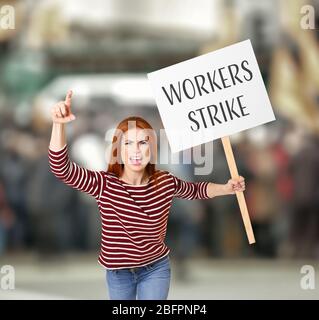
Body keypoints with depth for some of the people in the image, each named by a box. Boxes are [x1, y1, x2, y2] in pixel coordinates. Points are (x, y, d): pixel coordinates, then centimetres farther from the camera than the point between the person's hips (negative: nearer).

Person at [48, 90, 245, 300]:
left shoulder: (166, 182, -11)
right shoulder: (105, 184, -20)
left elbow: (195, 190, 12)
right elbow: (62, 168, -34)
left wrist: (227, 188, -5)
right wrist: (59, 124, -48)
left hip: (156, 269, 0)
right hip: (118, 272, 0)